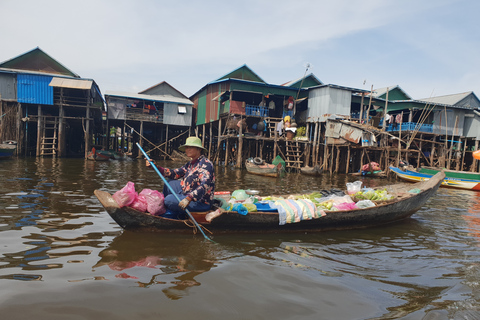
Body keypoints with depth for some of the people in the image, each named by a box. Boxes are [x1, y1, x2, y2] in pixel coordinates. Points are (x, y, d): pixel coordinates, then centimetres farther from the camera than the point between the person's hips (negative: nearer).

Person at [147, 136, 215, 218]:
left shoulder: (205, 164, -20)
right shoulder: (190, 164, 10)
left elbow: (205, 185, -34)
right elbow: (175, 173, 11)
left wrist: (189, 198, -46)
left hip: (201, 202, -10)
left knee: (169, 200, -21)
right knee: (169, 183, 15)